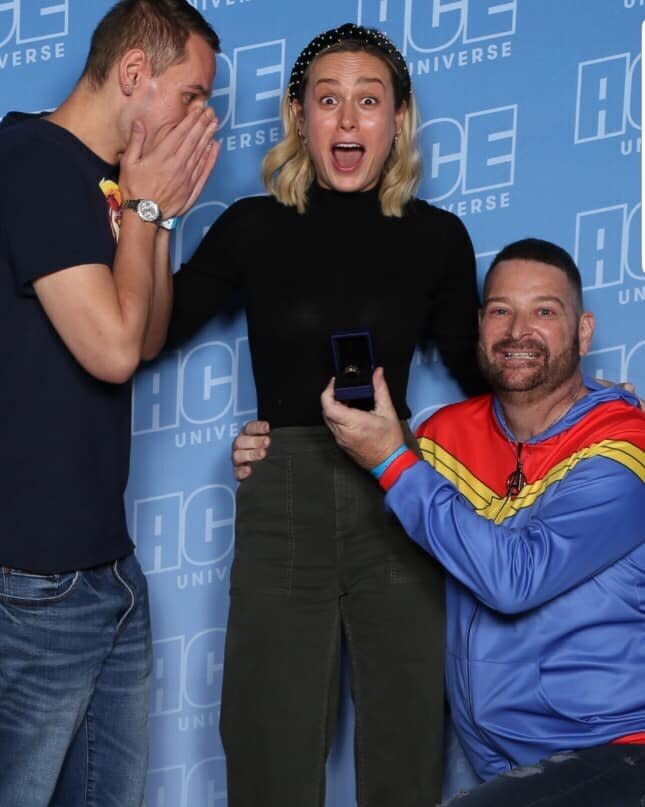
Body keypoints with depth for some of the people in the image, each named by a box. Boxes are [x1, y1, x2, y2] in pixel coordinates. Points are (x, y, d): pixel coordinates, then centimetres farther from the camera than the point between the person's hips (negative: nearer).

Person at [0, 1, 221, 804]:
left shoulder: (98, 180, 13)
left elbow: (149, 339, 20)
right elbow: (112, 347, -21)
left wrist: (159, 214, 8)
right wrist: (143, 207, -7)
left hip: (104, 559, 9)